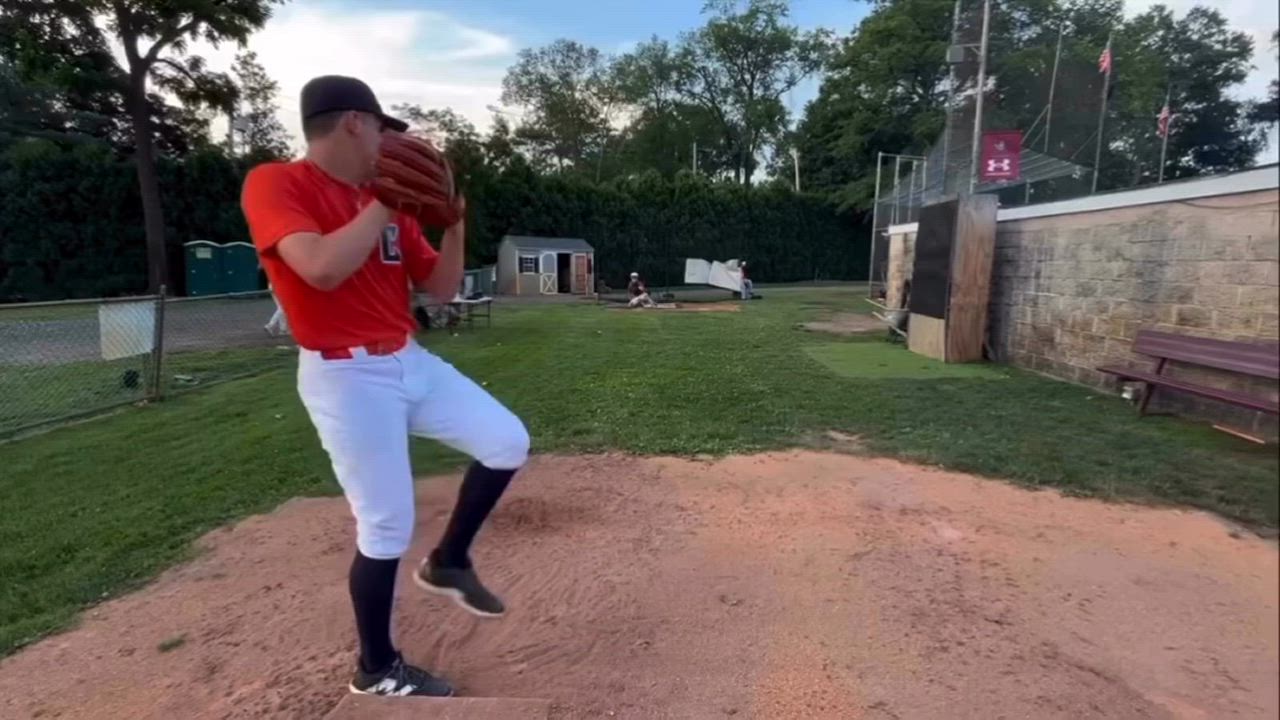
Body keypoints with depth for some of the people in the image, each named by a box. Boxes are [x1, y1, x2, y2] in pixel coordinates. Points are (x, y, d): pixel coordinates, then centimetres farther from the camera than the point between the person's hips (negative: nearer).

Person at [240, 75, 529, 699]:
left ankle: (447, 562, 23)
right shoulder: (274, 184, -10)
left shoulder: (386, 204, 10)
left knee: (507, 442, 4)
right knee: (386, 529, -1)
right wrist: (387, 202, -20)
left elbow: (440, 287, 11)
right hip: (346, 378, -7)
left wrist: (453, 222, -2)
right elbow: (322, 269, -29)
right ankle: (376, 670, 24)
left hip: (411, 362, 7)